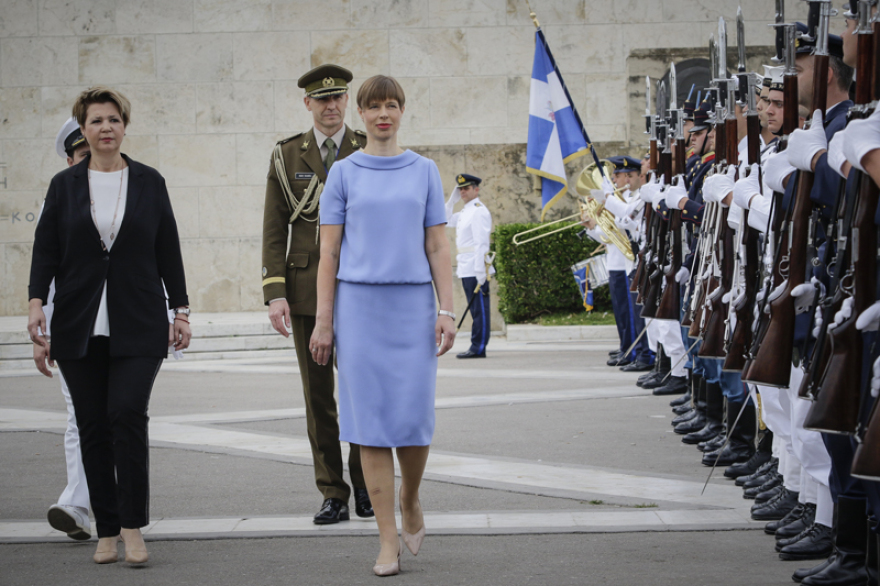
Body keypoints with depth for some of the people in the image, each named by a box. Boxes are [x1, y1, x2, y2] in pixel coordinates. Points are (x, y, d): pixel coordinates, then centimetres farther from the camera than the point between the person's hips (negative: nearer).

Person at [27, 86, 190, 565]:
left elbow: (168, 250, 9)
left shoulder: (149, 182, 7)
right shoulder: (64, 185, 8)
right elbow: (46, 248, 3)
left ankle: (133, 525, -7)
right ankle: (106, 530, 10)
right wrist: (36, 301, -11)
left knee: (128, 413, -15)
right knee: (92, 427, 2)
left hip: (138, 326, -1)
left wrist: (180, 310, 6)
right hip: (79, 327, 1)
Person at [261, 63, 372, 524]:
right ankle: (333, 495, 9)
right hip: (307, 290, 1)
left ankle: (364, 484, 16)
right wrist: (274, 293, -5)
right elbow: (274, 231, 4)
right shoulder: (286, 156, 7)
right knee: (318, 397, 3)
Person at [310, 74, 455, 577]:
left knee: (415, 418, -5)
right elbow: (329, 252, 4)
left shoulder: (424, 172, 8)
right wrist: (323, 322, -1)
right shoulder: (343, 174, 5)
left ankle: (411, 500, 25)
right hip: (359, 306, -1)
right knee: (372, 422, -2)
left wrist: (447, 311, -3)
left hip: (413, 306, 1)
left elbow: (438, 247, 7)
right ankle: (389, 539, 2)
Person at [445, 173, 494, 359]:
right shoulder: (465, 211, 17)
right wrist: (452, 200, 14)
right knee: (476, 309, 11)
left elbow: (482, 243, -18)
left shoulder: (479, 211, -12)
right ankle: (476, 347, 13)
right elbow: (446, 221, 26)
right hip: (466, 269, 10)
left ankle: (478, 348, -5)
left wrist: (480, 271, -22)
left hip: (475, 269, -10)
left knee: (479, 309, -6)